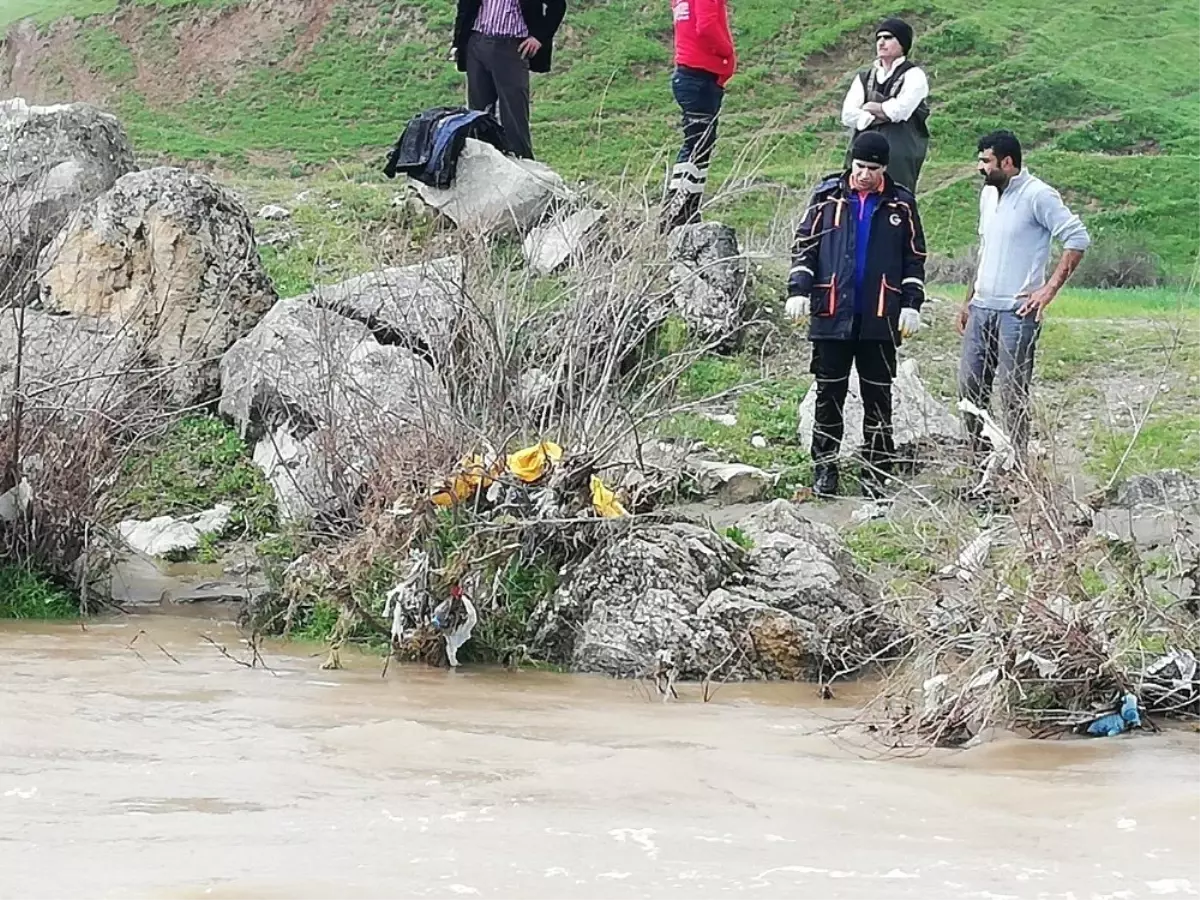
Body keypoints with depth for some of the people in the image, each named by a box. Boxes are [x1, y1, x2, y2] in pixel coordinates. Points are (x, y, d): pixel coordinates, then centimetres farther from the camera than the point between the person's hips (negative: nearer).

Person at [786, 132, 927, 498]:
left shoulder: (901, 203, 5)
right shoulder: (828, 196, 4)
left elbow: (915, 258, 10)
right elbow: (804, 244, 7)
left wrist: (911, 304, 2)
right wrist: (799, 289, -4)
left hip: (880, 318, 0)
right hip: (832, 315, 0)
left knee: (878, 398, 3)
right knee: (829, 395, 5)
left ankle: (876, 474, 8)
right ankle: (824, 469, 12)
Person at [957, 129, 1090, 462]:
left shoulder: (1037, 195, -11)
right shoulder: (988, 194, 15)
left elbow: (1077, 239, -15)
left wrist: (1049, 289, -17)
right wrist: (969, 300, 22)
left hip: (1018, 312, -8)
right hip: (981, 309, 8)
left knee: (1013, 394, -5)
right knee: (970, 387, 8)